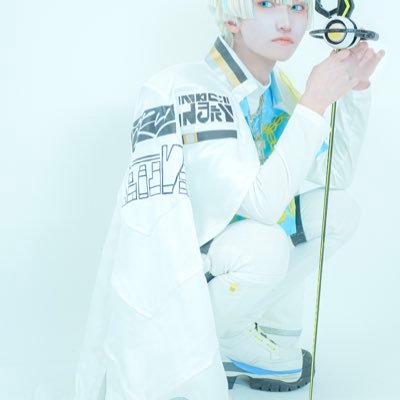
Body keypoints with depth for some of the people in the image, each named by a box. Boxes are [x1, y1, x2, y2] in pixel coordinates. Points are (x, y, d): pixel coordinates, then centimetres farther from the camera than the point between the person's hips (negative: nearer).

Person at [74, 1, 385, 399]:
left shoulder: (273, 87, 0)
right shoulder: (189, 91, -25)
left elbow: (337, 177, 5)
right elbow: (261, 203, -32)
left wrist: (356, 88, -5)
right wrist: (315, 102, -28)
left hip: (228, 254, 8)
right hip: (165, 272, -8)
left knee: (338, 209, 0)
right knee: (264, 242, -33)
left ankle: (274, 335, 8)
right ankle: (205, 344, -5)